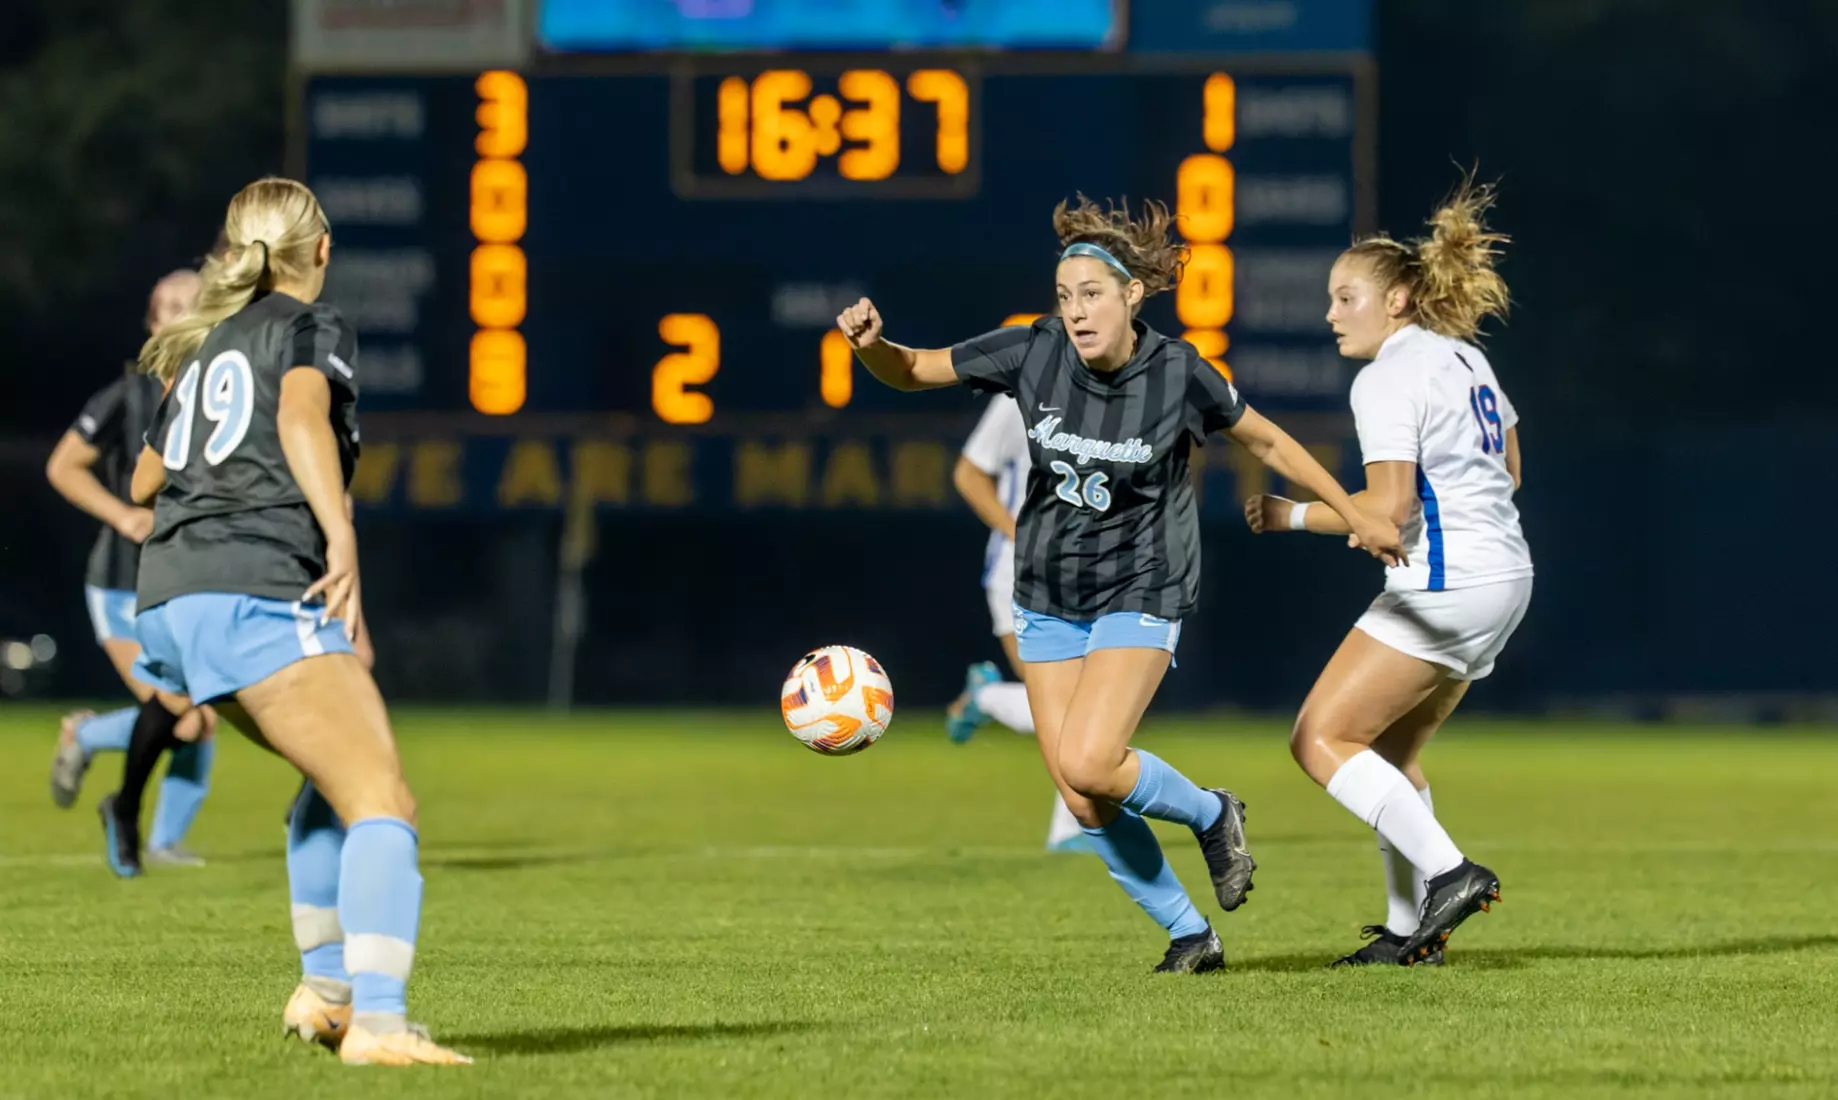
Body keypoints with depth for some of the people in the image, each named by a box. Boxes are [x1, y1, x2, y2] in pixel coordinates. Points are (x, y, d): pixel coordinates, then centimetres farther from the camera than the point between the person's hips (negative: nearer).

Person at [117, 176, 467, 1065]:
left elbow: (146, 478, 38)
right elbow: (302, 418, -17)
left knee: (335, 777, 28)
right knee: (382, 802, -15)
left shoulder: (207, 343, 26)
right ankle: (378, 1022, -33)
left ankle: (324, 988, 25)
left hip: (170, 603, 9)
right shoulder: (312, 327, 5)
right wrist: (342, 538, -28)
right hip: (260, 592, -9)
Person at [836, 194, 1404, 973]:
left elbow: (1265, 441, 1)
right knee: (1082, 802, 0)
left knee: (1088, 764, -23)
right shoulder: (1034, 353, -11)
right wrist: (870, 344, -25)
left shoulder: (1178, 374, -16)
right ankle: (1190, 936, 19)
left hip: (1141, 593, -4)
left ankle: (1210, 814, 8)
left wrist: (1355, 515, 9)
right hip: (1049, 599, 4)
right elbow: (912, 373, -2)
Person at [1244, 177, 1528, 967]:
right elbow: (1509, 467, 26)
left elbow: (1389, 503, -21)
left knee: (1321, 740, -8)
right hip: (1502, 578, 10)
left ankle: (1447, 870, -18)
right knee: (1388, 750, 17)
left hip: (1445, 587, -10)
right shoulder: (1465, 357, 15)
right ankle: (1411, 928, 14)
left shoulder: (1387, 378, -13)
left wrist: (1293, 515, -12)